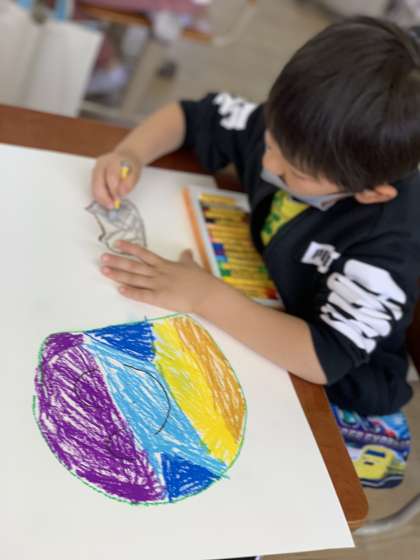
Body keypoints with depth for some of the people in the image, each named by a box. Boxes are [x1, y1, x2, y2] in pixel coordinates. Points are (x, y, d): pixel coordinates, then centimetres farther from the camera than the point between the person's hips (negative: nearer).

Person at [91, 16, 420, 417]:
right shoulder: (301, 134, -15)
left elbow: (326, 357, -36)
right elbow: (190, 116, -2)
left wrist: (206, 296, -36)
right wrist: (129, 155, -20)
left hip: (331, 398, -7)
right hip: (261, 317, 7)